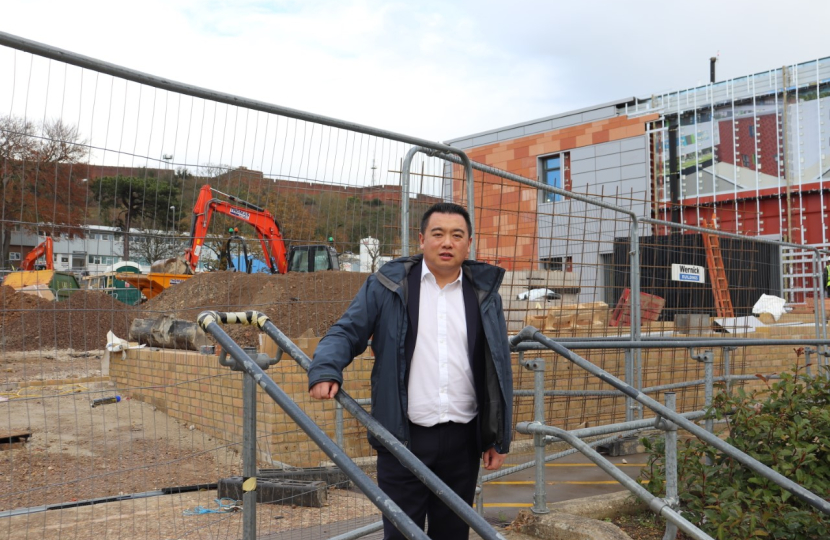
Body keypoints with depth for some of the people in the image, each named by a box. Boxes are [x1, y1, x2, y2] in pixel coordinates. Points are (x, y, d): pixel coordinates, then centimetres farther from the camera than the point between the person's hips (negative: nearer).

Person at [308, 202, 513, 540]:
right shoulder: (388, 285, 0)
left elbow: (498, 370, 9)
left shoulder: (484, 293, 7)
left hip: (463, 439, 3)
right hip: (404, 437, -2)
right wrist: (325, 370, -21)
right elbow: (347, 332, 1)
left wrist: (499, 438, 8)